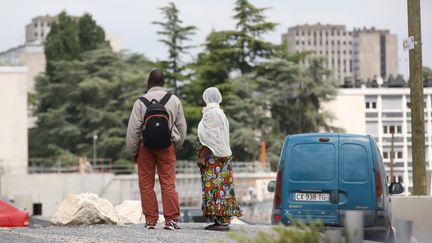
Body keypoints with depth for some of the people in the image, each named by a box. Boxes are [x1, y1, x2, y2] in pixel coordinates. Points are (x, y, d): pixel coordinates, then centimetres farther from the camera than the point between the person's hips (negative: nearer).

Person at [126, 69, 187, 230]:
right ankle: (171, 219, -4)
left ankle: (151, 220, 5)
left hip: (145, 146, -2)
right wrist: (177, 145, 23)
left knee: (146, 185, 5)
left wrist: (133, 151, 5)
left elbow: (133, 129, -5)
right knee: (168, 184, 2)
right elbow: (182, 126, 11)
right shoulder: (174, 100, 3)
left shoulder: (141, 102, -5)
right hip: (167, 146, 2)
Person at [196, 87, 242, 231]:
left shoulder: (211, 113, -11)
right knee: (221, 186, 8)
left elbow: (210, 139, -18)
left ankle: (221, 221, -14)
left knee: (215, 187, -11)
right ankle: (223, 220, 7)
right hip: (222, 155, 10)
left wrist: (202, 157, -18)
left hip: (213, 158, -10)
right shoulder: (220, 113, 19)